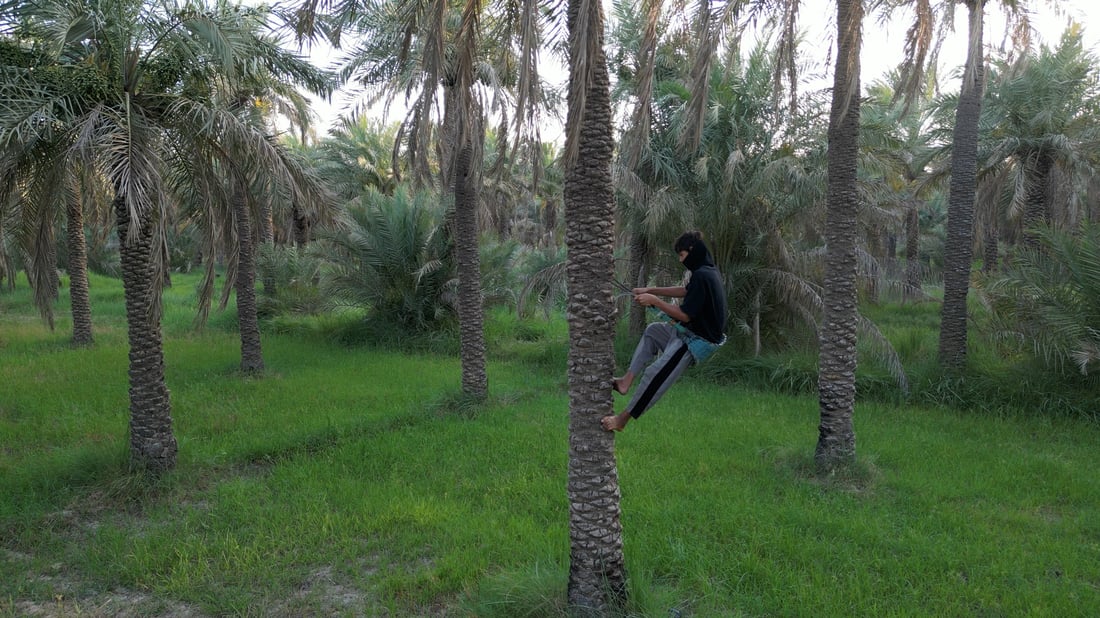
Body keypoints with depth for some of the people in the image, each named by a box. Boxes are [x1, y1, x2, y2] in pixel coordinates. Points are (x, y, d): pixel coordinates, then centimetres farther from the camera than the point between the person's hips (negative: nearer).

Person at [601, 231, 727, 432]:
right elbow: (685, 290, 22)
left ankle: (623, 418, -6)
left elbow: (685, 315, -24)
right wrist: (651, 290, 17)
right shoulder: (710, 271, 7)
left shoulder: (701, 276, -24)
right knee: (652, 330, 22)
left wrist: (655, 301, -15)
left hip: (695, 341, -11)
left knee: (656, 374, -13)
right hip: (691, 333, 11)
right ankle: (627, 380, 14)